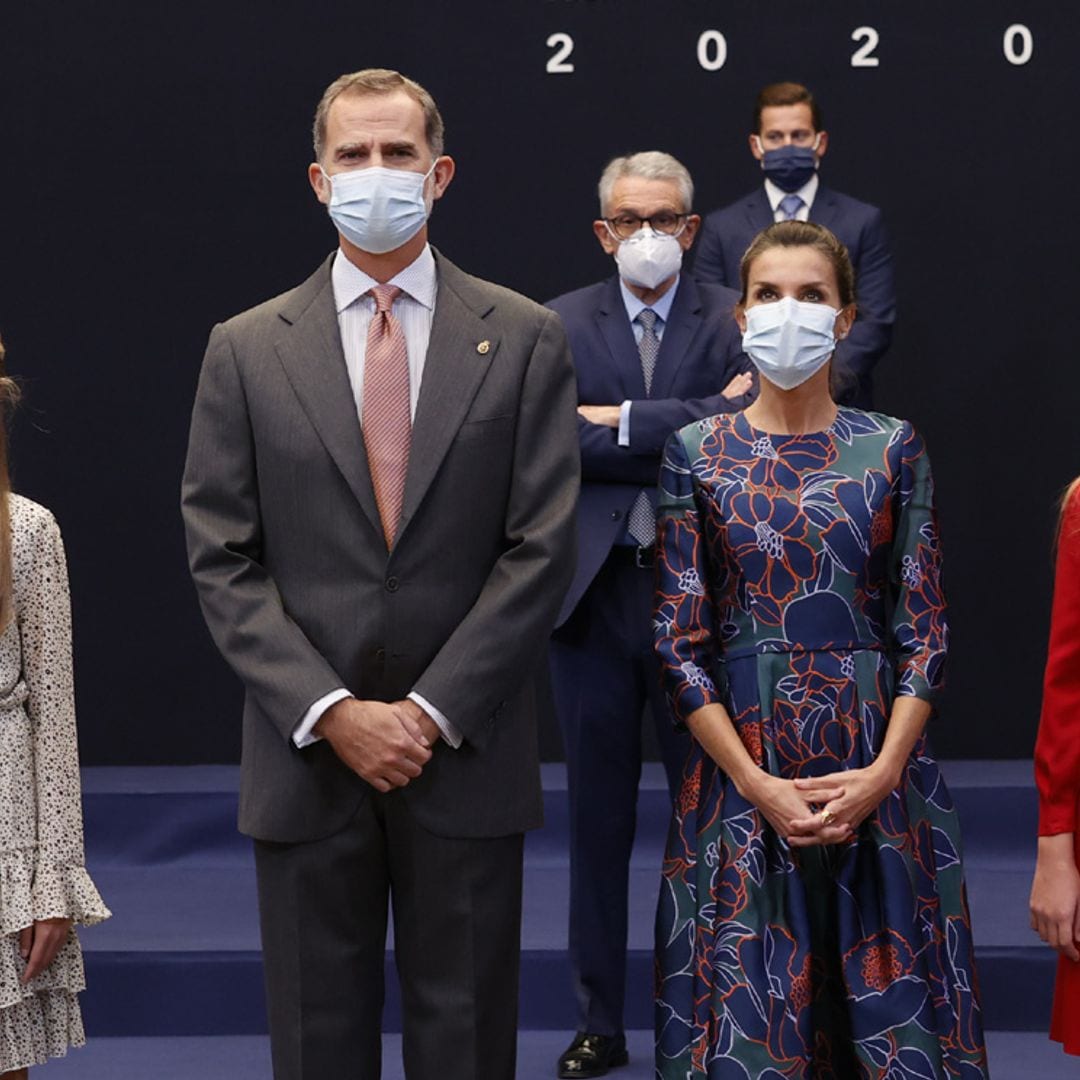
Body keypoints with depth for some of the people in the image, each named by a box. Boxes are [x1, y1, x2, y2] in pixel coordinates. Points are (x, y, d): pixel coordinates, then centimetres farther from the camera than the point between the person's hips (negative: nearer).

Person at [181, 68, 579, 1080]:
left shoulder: (523, 340, 2)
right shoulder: (246, 350, 4)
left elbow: (540, 548, -3)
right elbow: (222, 562, 0)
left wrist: (433, 712, -11)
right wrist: (332, 714, -10)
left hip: (465, 756, 0)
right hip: (305, 758, 1)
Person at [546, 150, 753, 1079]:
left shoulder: (733, 320, 1)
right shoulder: (561, 325, 4)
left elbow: (748, 426, -16)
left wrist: (624, 422, -14)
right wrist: (688, 426, -13)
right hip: (595, 591, 2)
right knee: (599, 817, 10)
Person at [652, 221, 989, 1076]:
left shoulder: (893, 449, 3)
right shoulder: (697, 454, 2)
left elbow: (924, 631, 1)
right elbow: (681, 643, -1)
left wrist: (881, 774, -12)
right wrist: (759, 785, -10)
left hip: (876, 771, 1)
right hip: (742, 767, 0)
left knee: (892, 1007, 4)